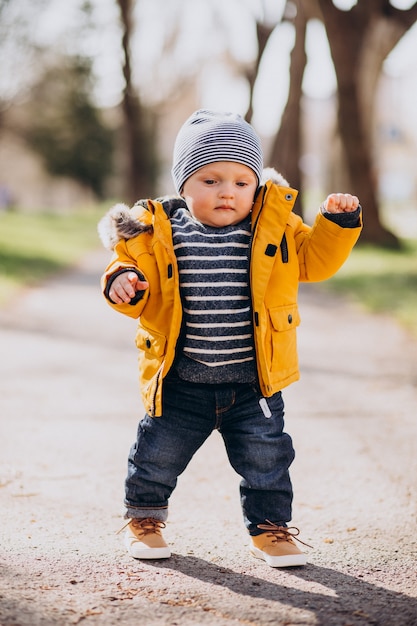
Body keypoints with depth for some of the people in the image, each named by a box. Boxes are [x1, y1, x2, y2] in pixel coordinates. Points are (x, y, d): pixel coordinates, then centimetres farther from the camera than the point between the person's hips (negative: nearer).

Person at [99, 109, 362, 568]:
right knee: (159, 452, 10)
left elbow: (315, 259, 6)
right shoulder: (159, 233, -5)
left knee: (266, 457, 7)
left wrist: (337, 222, -7)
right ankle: (144, 516, 35)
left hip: (254, 380, 1)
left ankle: (269, 526, 27)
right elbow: (139, 278, 2)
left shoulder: (276, 228, 0)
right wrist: (123, 281, -20)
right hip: (181, 383, -1)